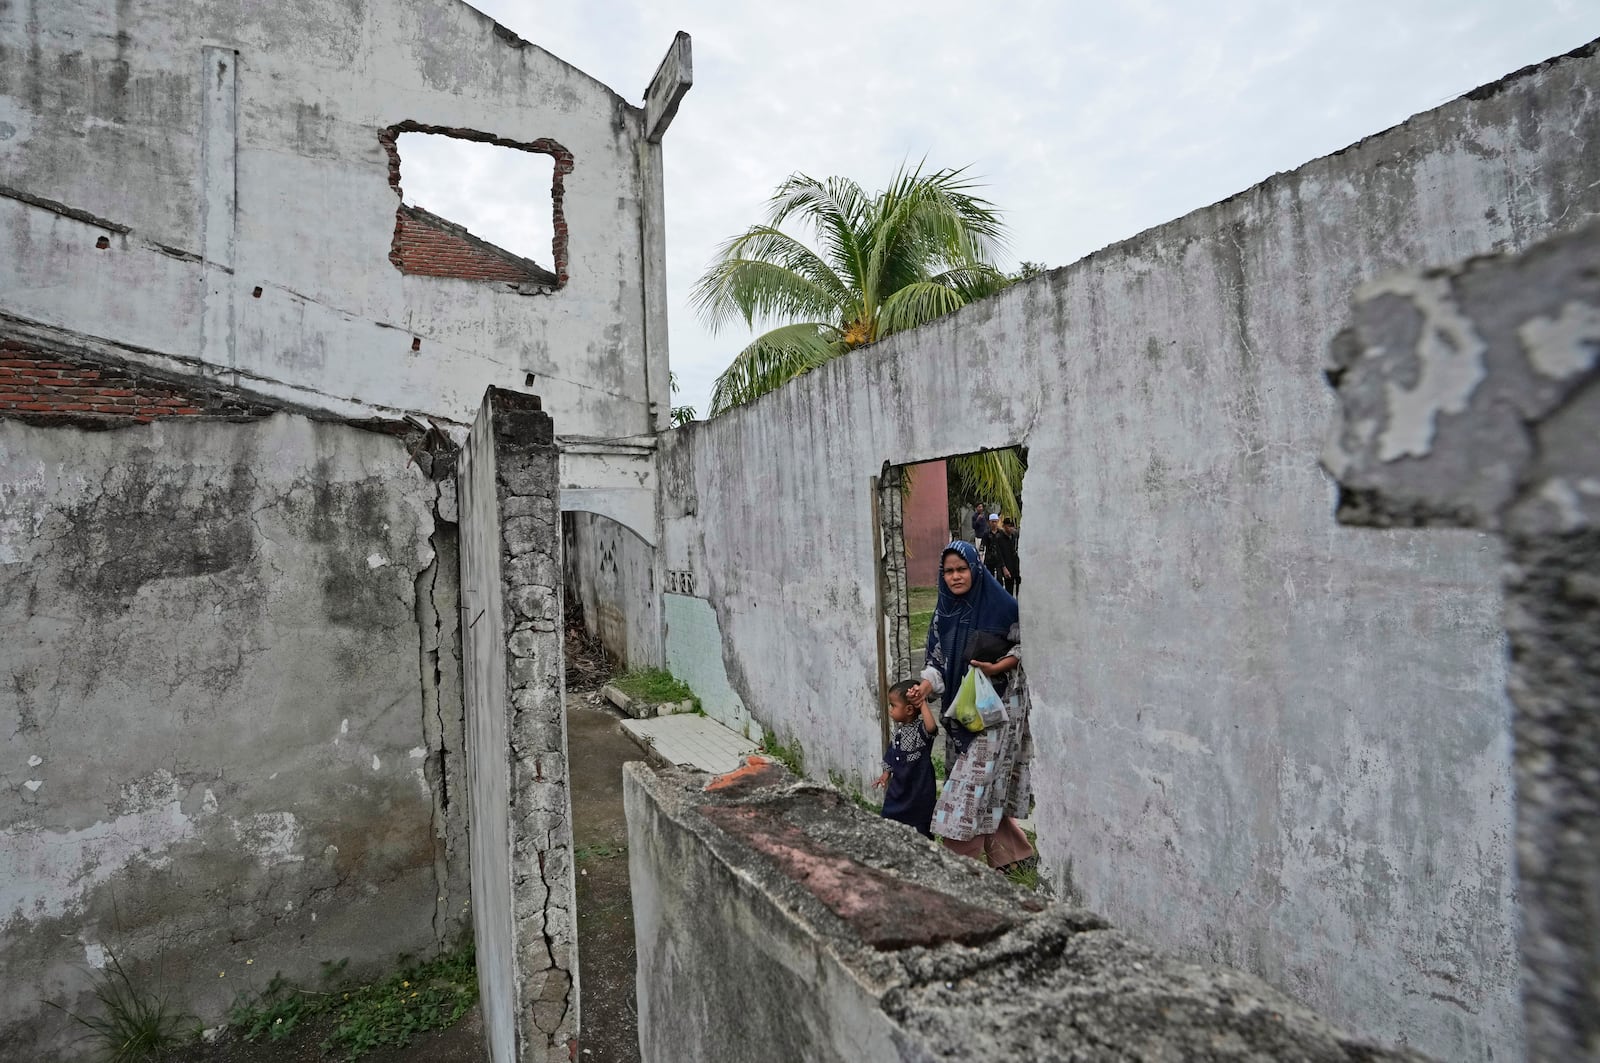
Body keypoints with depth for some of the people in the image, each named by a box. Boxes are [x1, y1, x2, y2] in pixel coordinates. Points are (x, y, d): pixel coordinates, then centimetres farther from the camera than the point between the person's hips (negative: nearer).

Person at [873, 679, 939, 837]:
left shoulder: (921, 730, -23)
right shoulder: (898, 730, 0)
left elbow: (932, 727, -48)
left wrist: (922, 703, -43)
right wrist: (886, 773, 15)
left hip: (919, 788, -7)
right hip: (898, 786, 7)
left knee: (919, 828, 9)